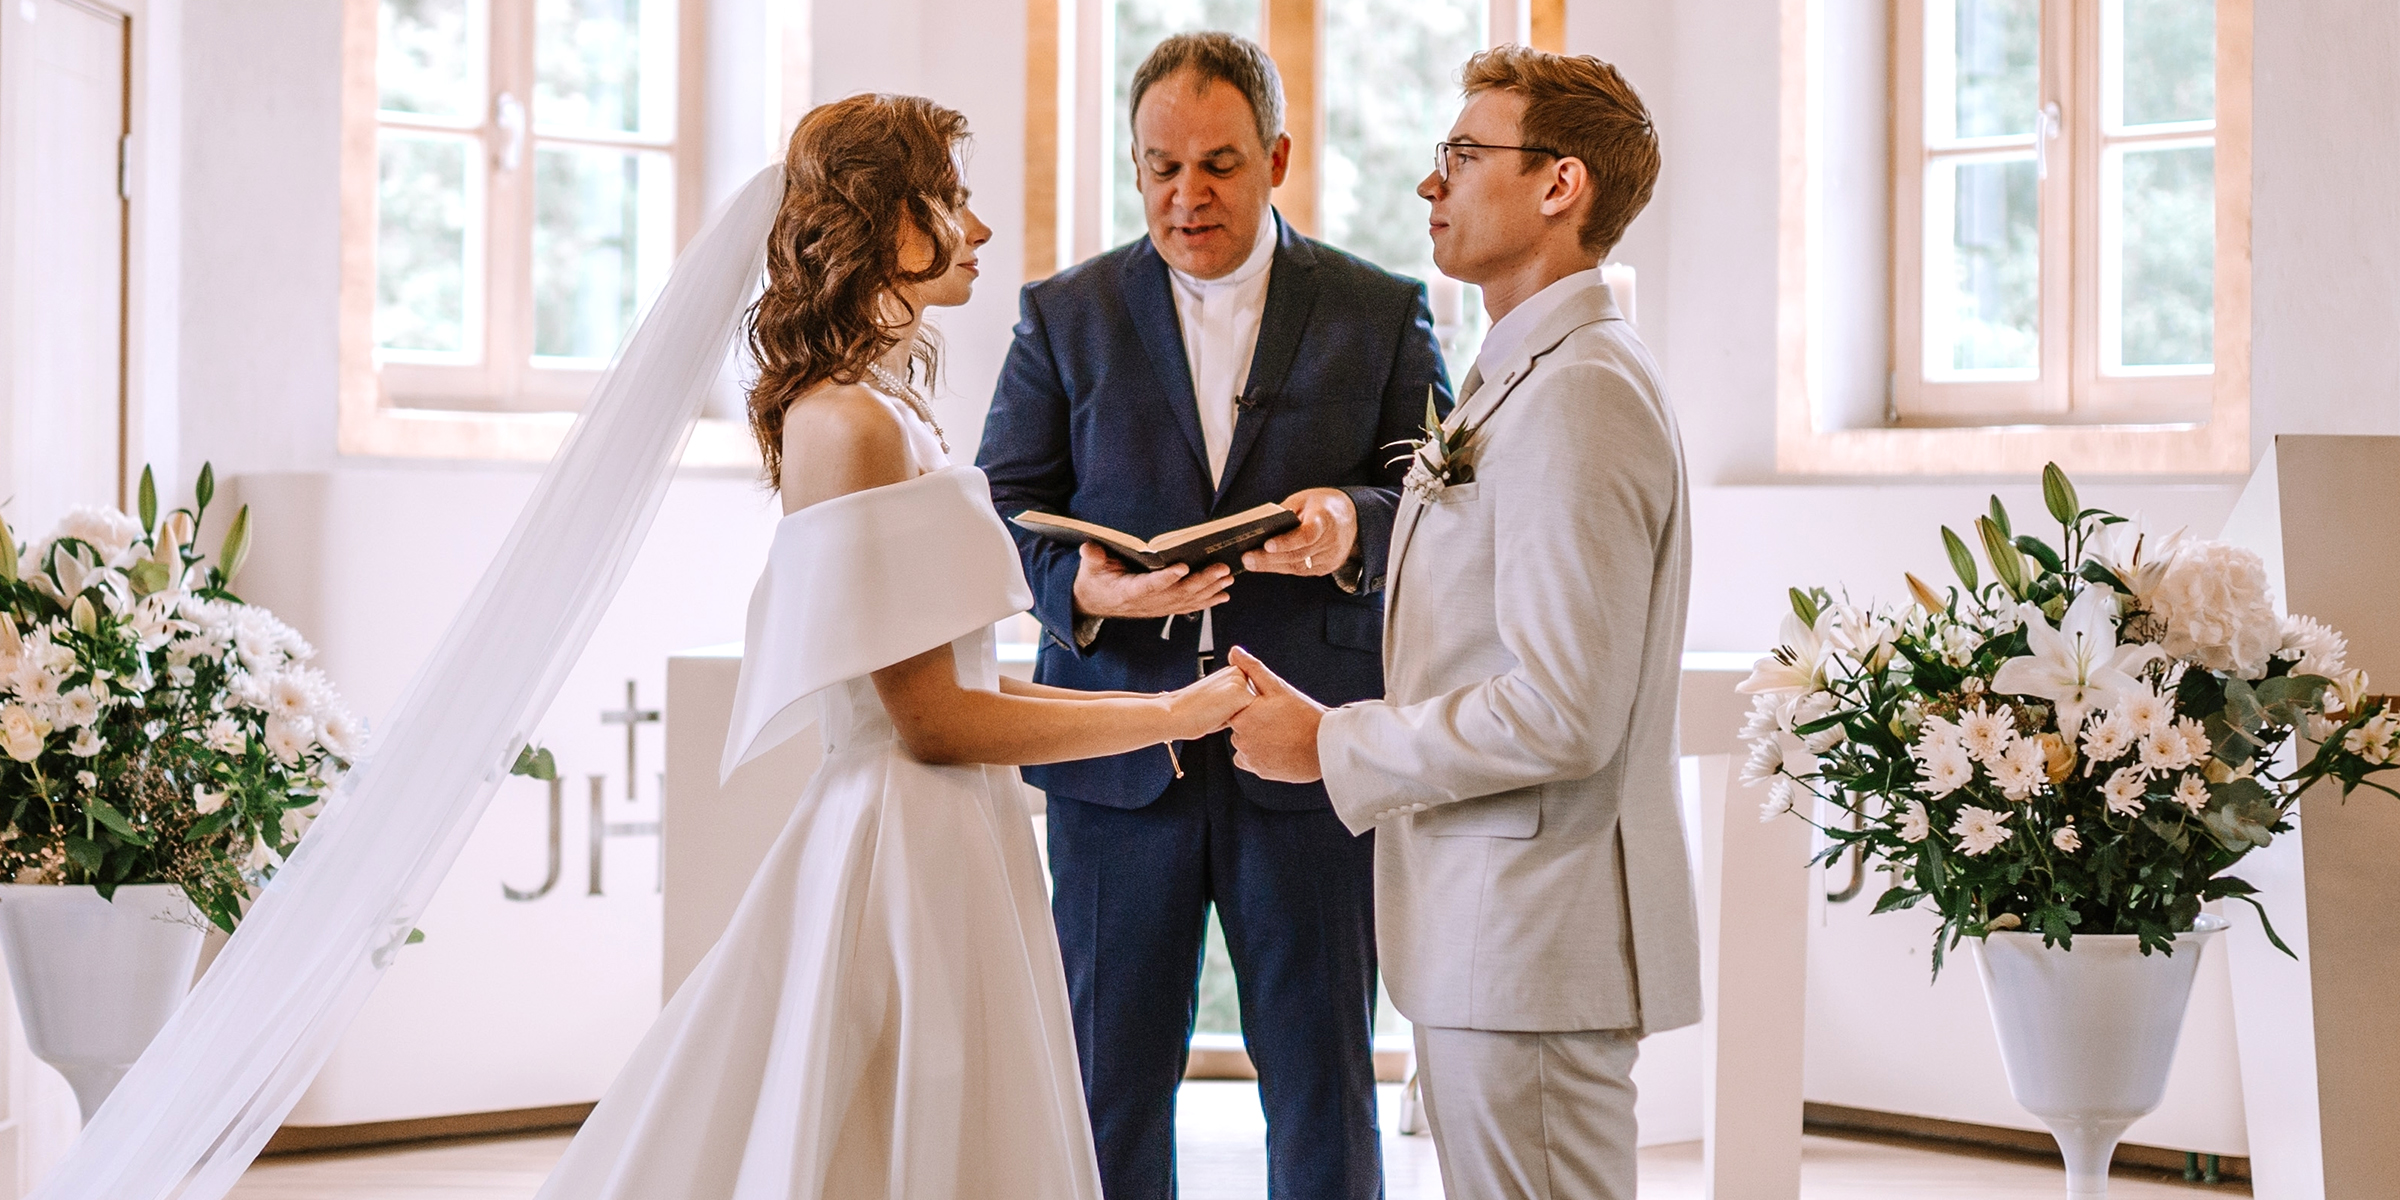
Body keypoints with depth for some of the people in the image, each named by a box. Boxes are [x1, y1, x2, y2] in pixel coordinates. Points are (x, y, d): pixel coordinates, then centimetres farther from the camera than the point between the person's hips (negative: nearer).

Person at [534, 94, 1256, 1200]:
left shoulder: (888, 408, 14)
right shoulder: (847, 422, -16)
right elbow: (930, 718, -17)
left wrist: (1148, 701, 10)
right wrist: (1170, 716, -11)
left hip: (951, 845, 9)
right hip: (909, 851, -9)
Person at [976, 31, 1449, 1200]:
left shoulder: (1381, 315, 6)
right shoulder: (1065, 315, 8)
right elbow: (1003, 508, 5)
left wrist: (1354, 529, -20)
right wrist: (1081, 588, -16)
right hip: (1119, 752, 1)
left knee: (1324, 1086, 5)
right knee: (1108, 1083, 8)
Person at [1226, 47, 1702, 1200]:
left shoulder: (1579, 394, -18)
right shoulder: (1518, 380, 17)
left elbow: (1561, 713, -24)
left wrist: (1334, 746, -14)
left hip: (1535, 936, -11)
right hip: (1488, 931, 11)